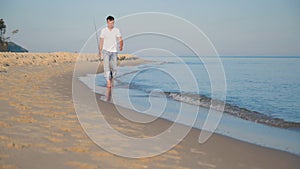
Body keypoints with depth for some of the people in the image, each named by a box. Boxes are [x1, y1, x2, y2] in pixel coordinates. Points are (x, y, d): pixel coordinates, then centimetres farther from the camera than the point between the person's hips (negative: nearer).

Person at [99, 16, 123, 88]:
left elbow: (120, 39, -4)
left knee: (114, 68, 4)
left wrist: (121, 46, -18)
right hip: (106, 51, -1)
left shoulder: (117, 30, 1)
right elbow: (101, 41, 6)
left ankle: (111, 80, 26)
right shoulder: (103, 30, 1)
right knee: (106, 66, -13)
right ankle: (108, 82, -17)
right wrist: (100, 51, 7)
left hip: (114, 51, 1)